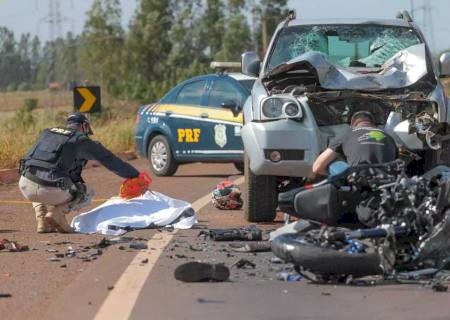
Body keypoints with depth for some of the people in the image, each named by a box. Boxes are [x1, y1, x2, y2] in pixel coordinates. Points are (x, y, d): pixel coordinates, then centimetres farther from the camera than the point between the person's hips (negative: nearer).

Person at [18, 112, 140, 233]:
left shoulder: (46, 133, 24)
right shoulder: (82, 141, 10)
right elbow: (111, 161, 15)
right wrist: (135, 175, 26)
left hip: (26, 186, 4)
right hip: (53, 191, -3)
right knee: (88, 193, 24)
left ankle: (42, 219, 15)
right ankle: (58, 210, -2)